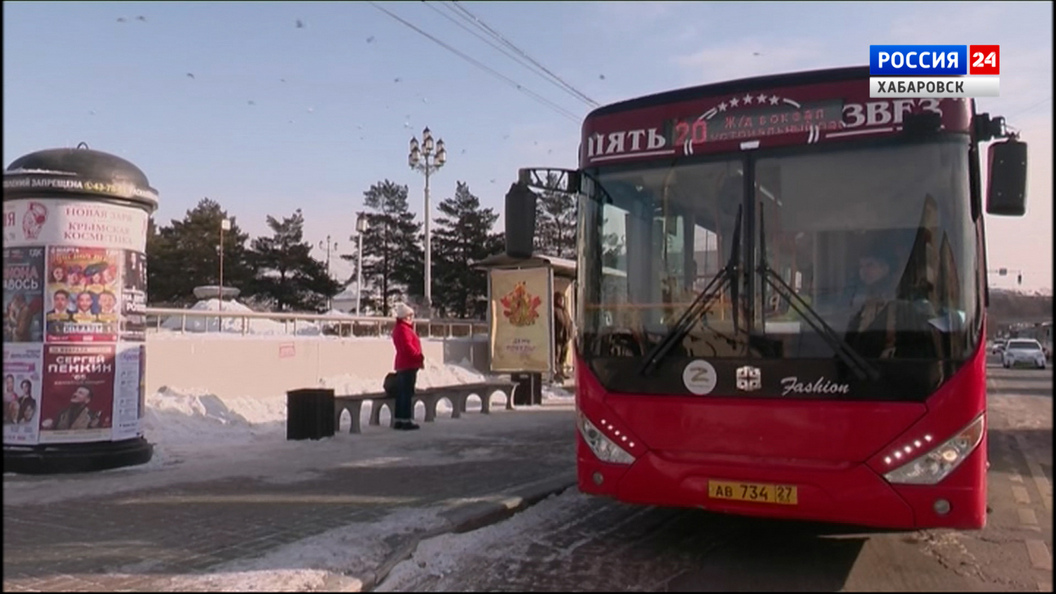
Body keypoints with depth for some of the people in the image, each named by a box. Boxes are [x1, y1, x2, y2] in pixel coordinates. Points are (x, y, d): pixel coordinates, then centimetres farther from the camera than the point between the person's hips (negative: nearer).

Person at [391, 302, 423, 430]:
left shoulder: (399, 328, 17)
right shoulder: (403, 329, -16)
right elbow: (408, 346, -23)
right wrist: (420, 357, -16)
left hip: (402, 364, 10)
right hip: (408, 364, -10)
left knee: (401, 393, 11)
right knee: (408, 393, -9)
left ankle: (399, 420, 15)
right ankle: (407, 421, -8)